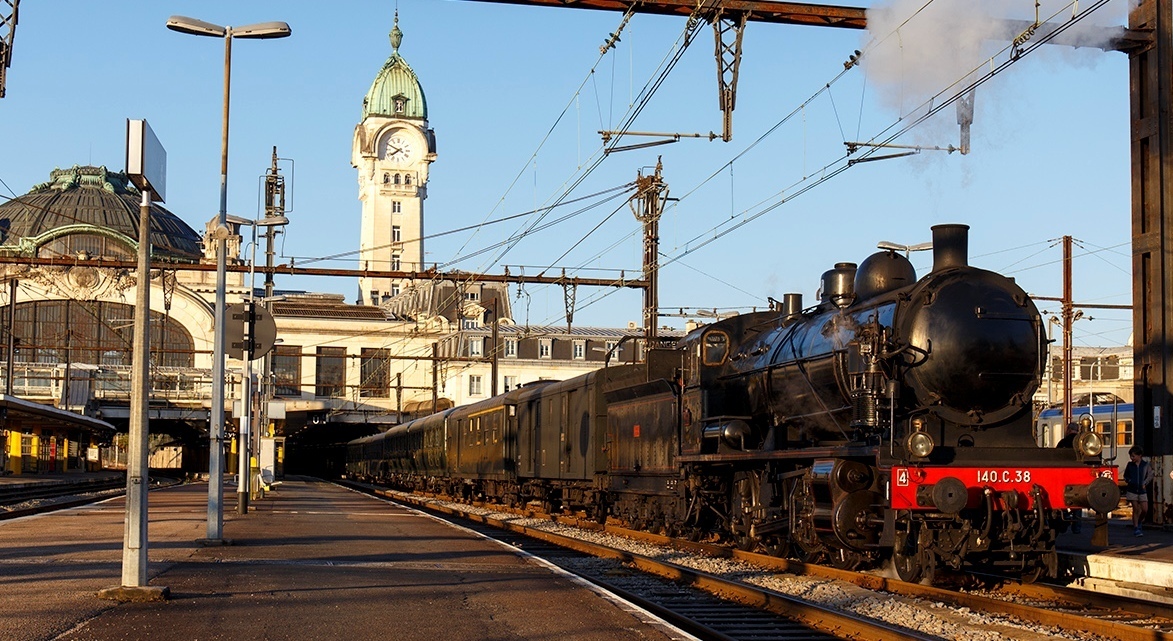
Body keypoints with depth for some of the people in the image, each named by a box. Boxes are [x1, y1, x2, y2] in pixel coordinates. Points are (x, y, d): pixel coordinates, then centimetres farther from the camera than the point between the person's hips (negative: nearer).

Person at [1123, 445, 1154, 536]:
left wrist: (1144, 484, -4)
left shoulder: (1146, 465, -1)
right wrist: (1128, 481, -1)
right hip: (1132, 490, 0)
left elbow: (1150, 476, 6)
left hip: (1142, 491, 0)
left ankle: (1138, 523, 24)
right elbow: (1125, 476, 16)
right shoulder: (1130, 465, 3)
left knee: (1144, 509, -4)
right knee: (1135, 509, -4)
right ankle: (1136, 528, 3)